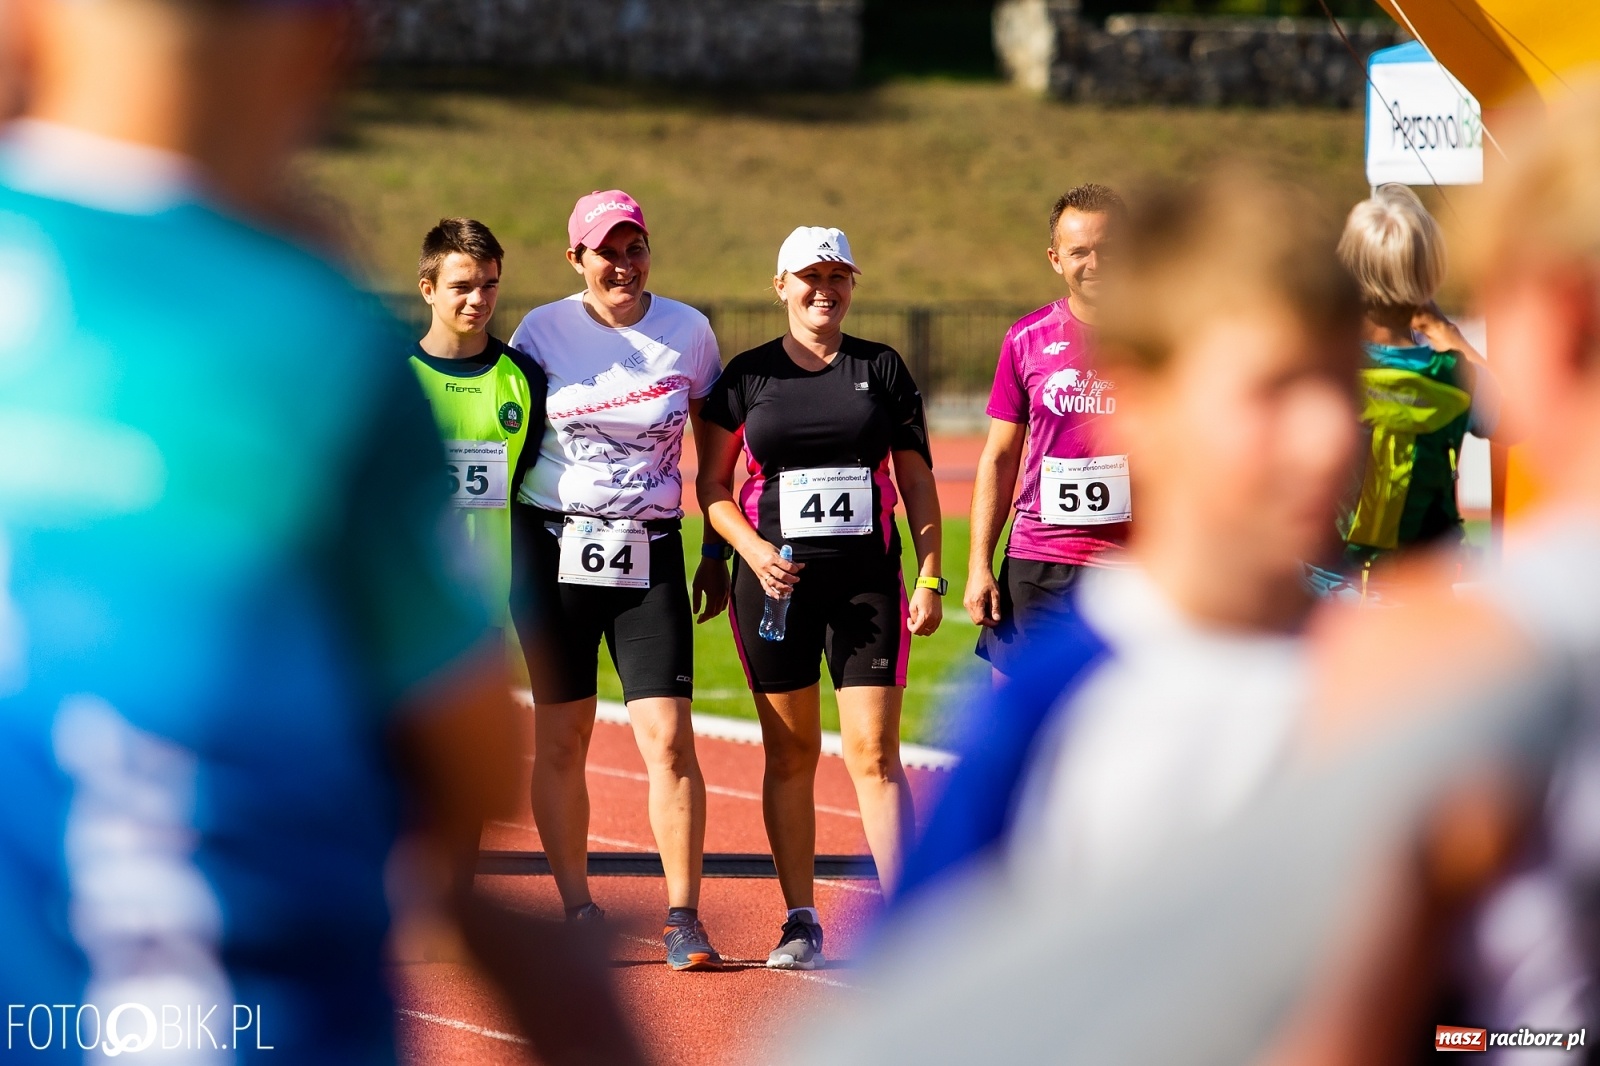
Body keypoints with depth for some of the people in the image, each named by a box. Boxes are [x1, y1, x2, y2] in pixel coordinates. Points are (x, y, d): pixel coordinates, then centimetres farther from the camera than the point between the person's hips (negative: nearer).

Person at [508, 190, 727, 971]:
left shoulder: (686, 331, 4)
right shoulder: (542, 332, 2)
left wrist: (717, 551, 12)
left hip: (650, 556, 0)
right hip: (553, 548, 0)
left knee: (668, 737, -9)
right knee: (561, 737, 3)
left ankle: (683, 918, -4)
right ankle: (577, 910, 13)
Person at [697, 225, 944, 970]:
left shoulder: (882, 369, 6)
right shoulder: (747, 376, 5)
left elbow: (917, 482, 8)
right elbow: (712, 486, 9)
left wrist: (930, 579, 1)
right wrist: (754, 552, -8)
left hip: (868, 581, -1)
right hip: (777, 584, 1)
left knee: (874, 752, -7)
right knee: (790, 753, 5)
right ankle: (800, 921, 13)